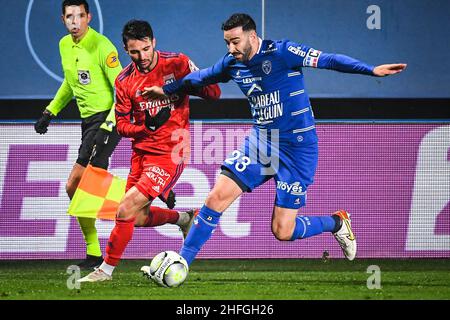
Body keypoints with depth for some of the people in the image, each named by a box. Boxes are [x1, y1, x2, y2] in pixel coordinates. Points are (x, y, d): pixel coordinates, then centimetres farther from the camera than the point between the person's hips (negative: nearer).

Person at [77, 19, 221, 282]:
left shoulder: (177, 64, -9)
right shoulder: (124, 81, 1)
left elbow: (214, 93, -8)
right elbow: (122, 124, 4)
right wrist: (146, 129, -18)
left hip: (169, 154, -6)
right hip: (141, 152, 6)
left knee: (126, 210, -14)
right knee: (139, 218, 12)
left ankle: (107, 269, 0)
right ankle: (185, 218, 37)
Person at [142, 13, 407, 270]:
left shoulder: (281, 53, -16)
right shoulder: (232, 64, 3)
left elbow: (327, 60, -21)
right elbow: (201, 77, 22)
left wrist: (371, 70, -33)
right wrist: (166, 90, 34)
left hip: (297, 146, -6)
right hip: (260, 141, 6)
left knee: (283, 232, -6)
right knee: (217, 197, -9)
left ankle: (337, 223, 23)